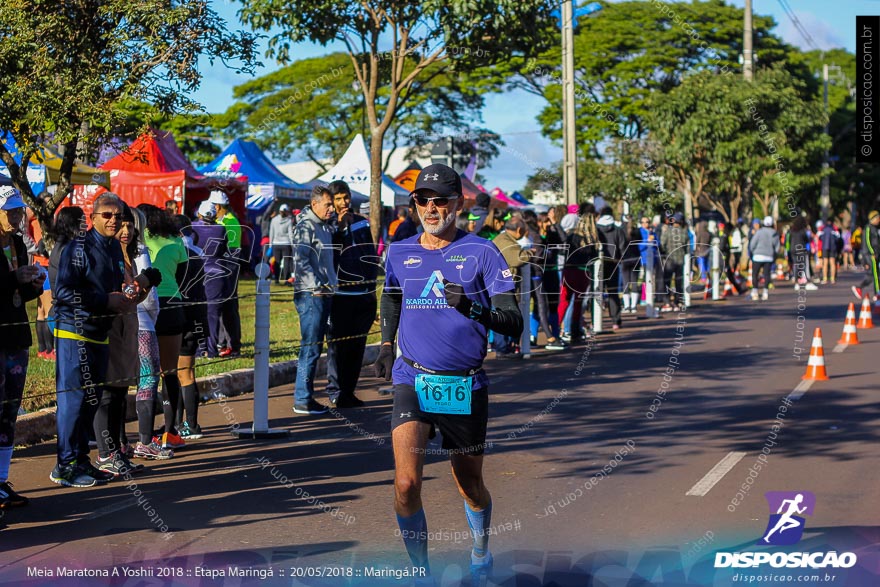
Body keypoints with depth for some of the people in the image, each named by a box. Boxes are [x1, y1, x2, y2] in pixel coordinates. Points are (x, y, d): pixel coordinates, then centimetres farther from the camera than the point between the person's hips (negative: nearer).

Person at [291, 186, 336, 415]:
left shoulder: (326, 226, 17)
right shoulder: (305, 227, -11)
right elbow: (301, 262, -18)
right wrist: (316, 287, -20)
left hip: (324, 293, 9)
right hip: (310, 294, -9)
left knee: (315, 346, 11)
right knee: (310, 347, -8)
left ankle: (307, 396, 18)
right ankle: (302, 400, -5)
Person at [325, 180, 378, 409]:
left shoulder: (362, 223, 13)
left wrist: (372, 284, 10)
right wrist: (338, 225, -19)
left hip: (363, 294, 5)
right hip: (339, 294, -5)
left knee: (357, 346, 8)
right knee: (337, 345, -4)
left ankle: (348, 391, 16)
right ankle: (336, 392, 2)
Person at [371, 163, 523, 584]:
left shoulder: (481, 252, -5)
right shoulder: (399, 253, 6)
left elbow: (513, 322, -10)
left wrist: (472, 308, -27)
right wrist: (386, 345, 20)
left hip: (465, 386, -1)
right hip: (412, 380, 1)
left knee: (470, 485, 13)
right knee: (406, 484, -17)